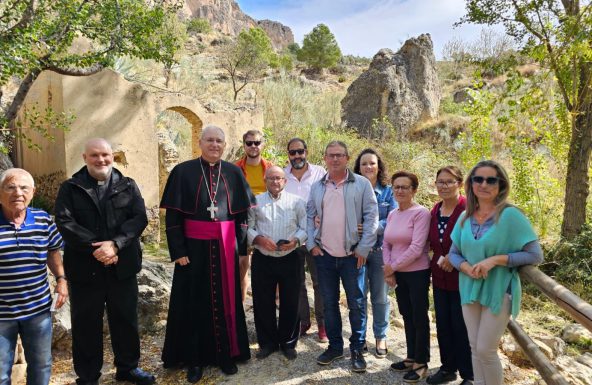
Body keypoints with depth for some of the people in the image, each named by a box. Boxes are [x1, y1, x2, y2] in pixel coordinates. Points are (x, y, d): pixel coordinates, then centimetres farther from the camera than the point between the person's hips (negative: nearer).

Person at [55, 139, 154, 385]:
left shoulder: (128, 186, 6)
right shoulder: (70, 188, 3)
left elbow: (140, 218, -5)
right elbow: (64, 222, -9)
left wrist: (115, 244, -19)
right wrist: (95, 248, -18)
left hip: (122, 266, 2)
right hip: (85, 267, -1)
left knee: (126, 318, 13)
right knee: (86, 323, 10)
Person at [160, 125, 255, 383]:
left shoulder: (233, 173, 5)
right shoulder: (183, 172, -2)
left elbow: (243, 212, 8)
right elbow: (172, 215, -4)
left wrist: (241, 246, 2)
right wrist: (178, 251, -10)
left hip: (225, 246, 2)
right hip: (194, 246, -2)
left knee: (226, 300, 10)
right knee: (194, 302, 8)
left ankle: (226, 354, 25)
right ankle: (194, 358, 22)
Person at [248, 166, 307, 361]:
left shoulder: (297, 202, 3)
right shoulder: (255, 202, 5)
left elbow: (305, 228, 2)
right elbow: (247, 228, 3)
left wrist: (295, 240, -16)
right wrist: (258, 239, -15)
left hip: (290, 259, -1)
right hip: (262, 259, 1)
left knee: (290, 303, 8)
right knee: (263, 303, 9)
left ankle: (288, 342, 26)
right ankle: (267, 342, 27)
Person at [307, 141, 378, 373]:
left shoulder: (362, 184, -3)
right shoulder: (317, 187, 8)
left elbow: (371, 217, -6)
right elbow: (309, 217, 11)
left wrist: (363, 249, -10)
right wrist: (311, 244, 1)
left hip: (352, 255, -3)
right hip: (324, 255, 3)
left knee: (356, 303, 6)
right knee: (329, 303, 13)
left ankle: (357, 349, 22)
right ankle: (335, 346, 29)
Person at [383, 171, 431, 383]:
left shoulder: (421, 213, -15)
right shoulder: (392, 214, 7)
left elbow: (416, 248, -21)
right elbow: (386, 244, 9)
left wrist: (393, 266, -14)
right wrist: (388, 270, -3)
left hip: (417, 273, -6)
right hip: (398, 274, 7)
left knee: (419, 318, 6)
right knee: (407, 316, 17)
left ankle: (421, 363, 21)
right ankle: (411, 357, 33)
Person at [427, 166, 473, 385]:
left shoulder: (468, 209, -15)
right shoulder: (435, 211, 7)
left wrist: (454, 258, -17)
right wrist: (440, 259, 1)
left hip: (462, 278, -6)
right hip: (440, 277, 6)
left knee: (461, 327, 4)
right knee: (442, 325, 15)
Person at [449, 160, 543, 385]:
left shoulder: (510, 215, -14)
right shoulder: (465, 217, 2)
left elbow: (535, 255, -13)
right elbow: (454, 253, 8)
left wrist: (496, 259, -23)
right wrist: (465, 266, -14)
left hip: (498, 292, -5)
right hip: (470, 290, 5)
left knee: (486, 350, 1)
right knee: (475, 349, 13)